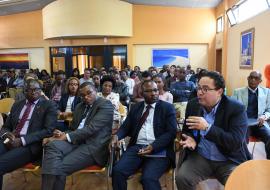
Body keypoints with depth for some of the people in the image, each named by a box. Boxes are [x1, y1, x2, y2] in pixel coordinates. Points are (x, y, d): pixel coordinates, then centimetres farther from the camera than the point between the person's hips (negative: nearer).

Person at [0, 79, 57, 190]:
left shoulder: (48, 105, 2)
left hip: (30, 145, -5)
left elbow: (48, 130, -9)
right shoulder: (17, 105, 20)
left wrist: (22, 141, -18)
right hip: (10, 141, 5)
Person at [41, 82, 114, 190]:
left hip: (93, 146, -6)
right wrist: (63, 134, -1)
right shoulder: (79, 106, 22)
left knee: (60, 168, -25)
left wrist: (66, 136, -19)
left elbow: (92, 128, -15)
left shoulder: (105, 105, -3)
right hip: (76, 141, 7)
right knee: (52, 145, -25)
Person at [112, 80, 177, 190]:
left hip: (159, 150, -3)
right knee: (117, 171, -19)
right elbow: (126, 127, 14)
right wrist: (117, 136, -10)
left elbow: (171, 132, -4)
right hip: (136, 147, 4)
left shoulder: (167, 108, 5)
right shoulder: (136, 107, 17)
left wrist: (153, 146, -19)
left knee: (148, 178, -28)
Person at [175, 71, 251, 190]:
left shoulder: (237, 109, -12)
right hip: (200, 157, 3)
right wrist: (191, 139, -12)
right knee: (181, 177, -21)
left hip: (229, 161, -2)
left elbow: (236, 142, -20)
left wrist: (207, 127, -29)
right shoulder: (193, 105, 0)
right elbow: (186, 130, 11)